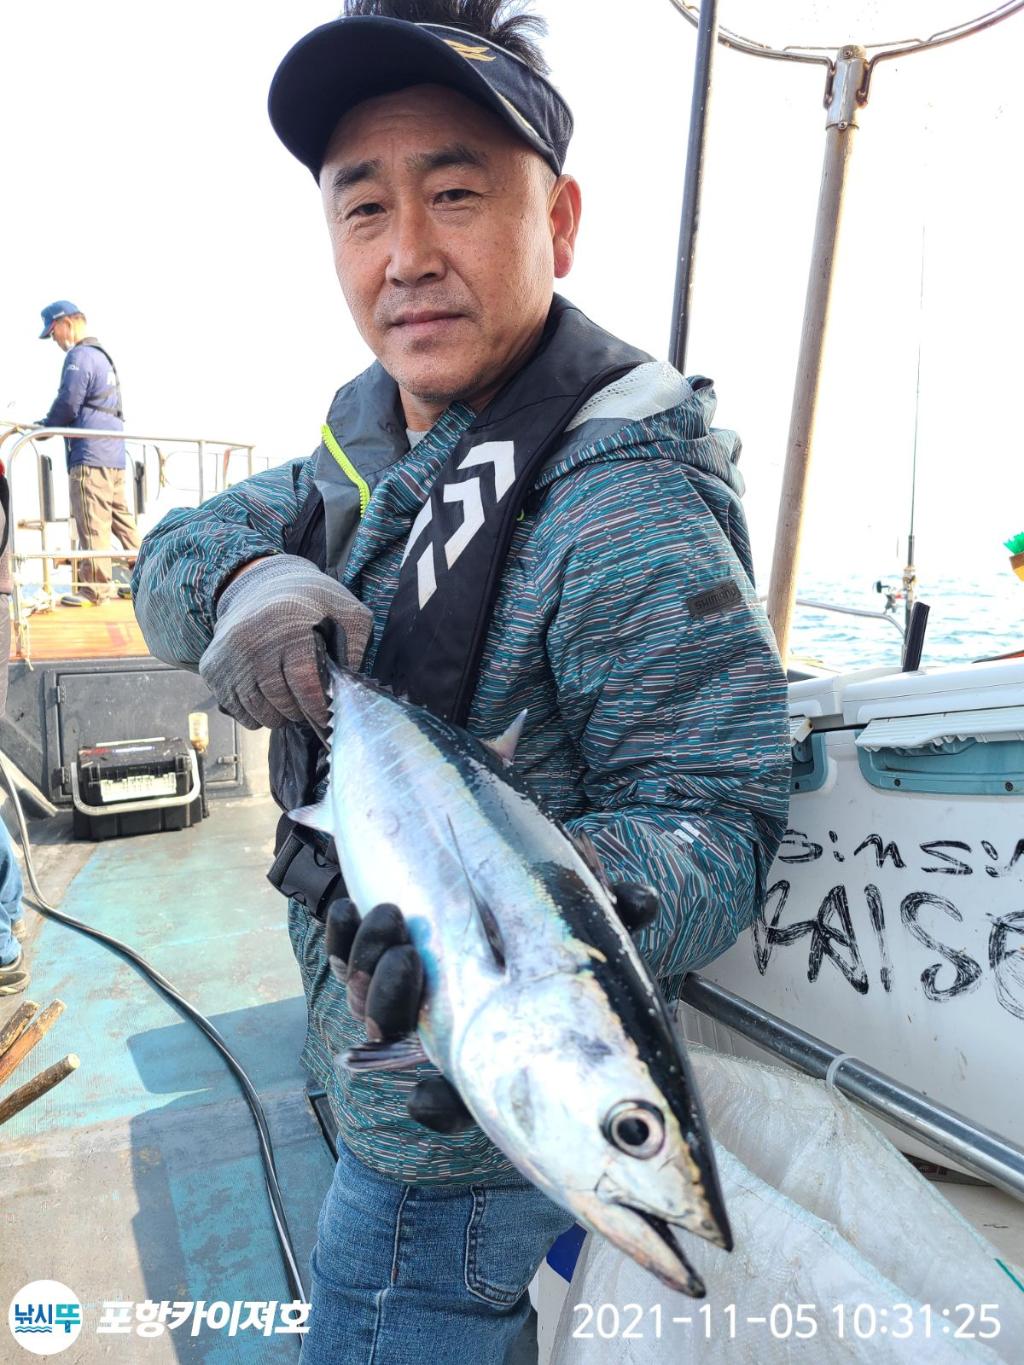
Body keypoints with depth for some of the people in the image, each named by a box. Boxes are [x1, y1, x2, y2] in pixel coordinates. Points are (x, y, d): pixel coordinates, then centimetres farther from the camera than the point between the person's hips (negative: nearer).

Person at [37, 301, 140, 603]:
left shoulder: (79, 356, -7)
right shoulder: (101, 355, 24)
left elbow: (68, 404, -12)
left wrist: (43, 427, 5)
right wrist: (50, 424, 24)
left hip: (90, 456, -10)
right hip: (113, 454, 10)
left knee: (93, 525, -8)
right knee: (121, 518, 11)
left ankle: (95, 588, -7)